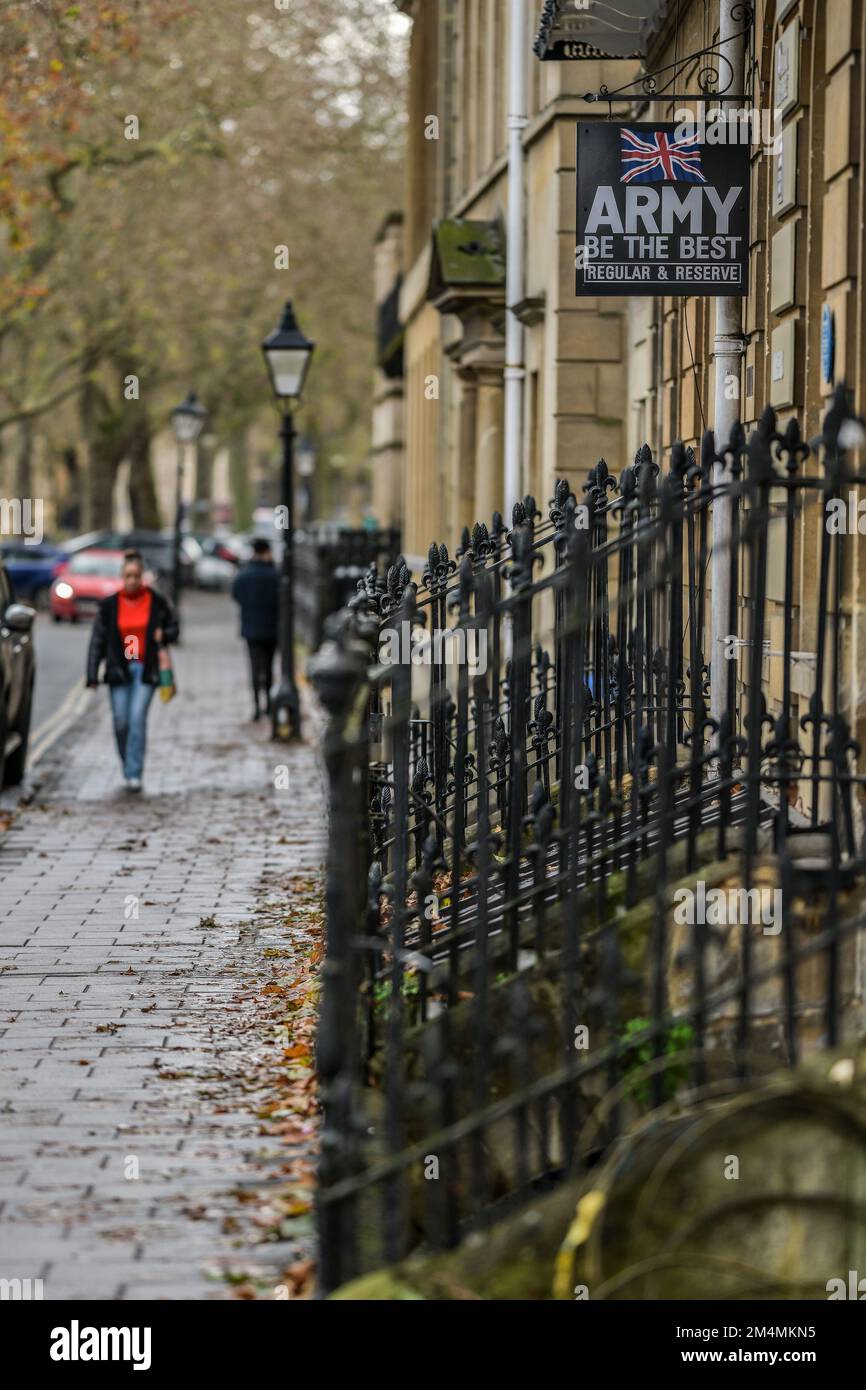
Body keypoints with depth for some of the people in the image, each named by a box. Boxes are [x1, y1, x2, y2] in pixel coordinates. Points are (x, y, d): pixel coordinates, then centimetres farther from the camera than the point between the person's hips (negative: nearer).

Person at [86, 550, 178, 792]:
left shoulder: (157, 602, 1)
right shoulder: (109, 605, 3)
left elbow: (173, 627, 13)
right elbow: (97, 640, 4)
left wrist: (163, 636, -11)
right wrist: (92, 674, -2)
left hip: (146, 670, -2)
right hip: (119, 670, 2)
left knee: (137, 718, -13)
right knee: (121, 722, 1)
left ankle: (134, 774, -11)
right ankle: (128, 767, 23)